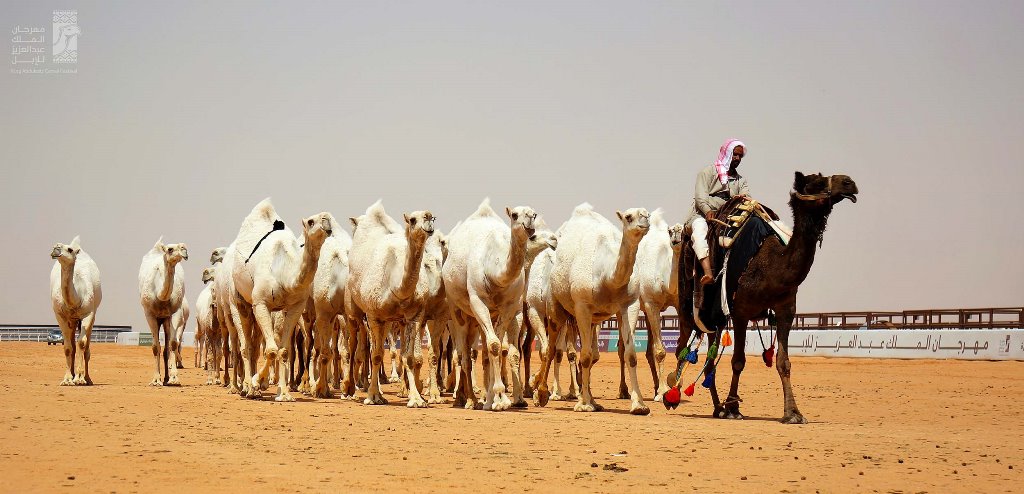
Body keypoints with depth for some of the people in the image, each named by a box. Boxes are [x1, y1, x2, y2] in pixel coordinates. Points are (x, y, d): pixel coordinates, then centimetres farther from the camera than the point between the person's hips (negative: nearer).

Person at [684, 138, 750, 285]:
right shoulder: (708, 172, 10)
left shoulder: (741, 180, 26)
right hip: (702, 215, -4)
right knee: (699, 228, -39)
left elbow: (747, 196, 7)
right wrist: (708, 211, -25)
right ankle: (708, 272, -57)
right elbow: (700, 196, -5)